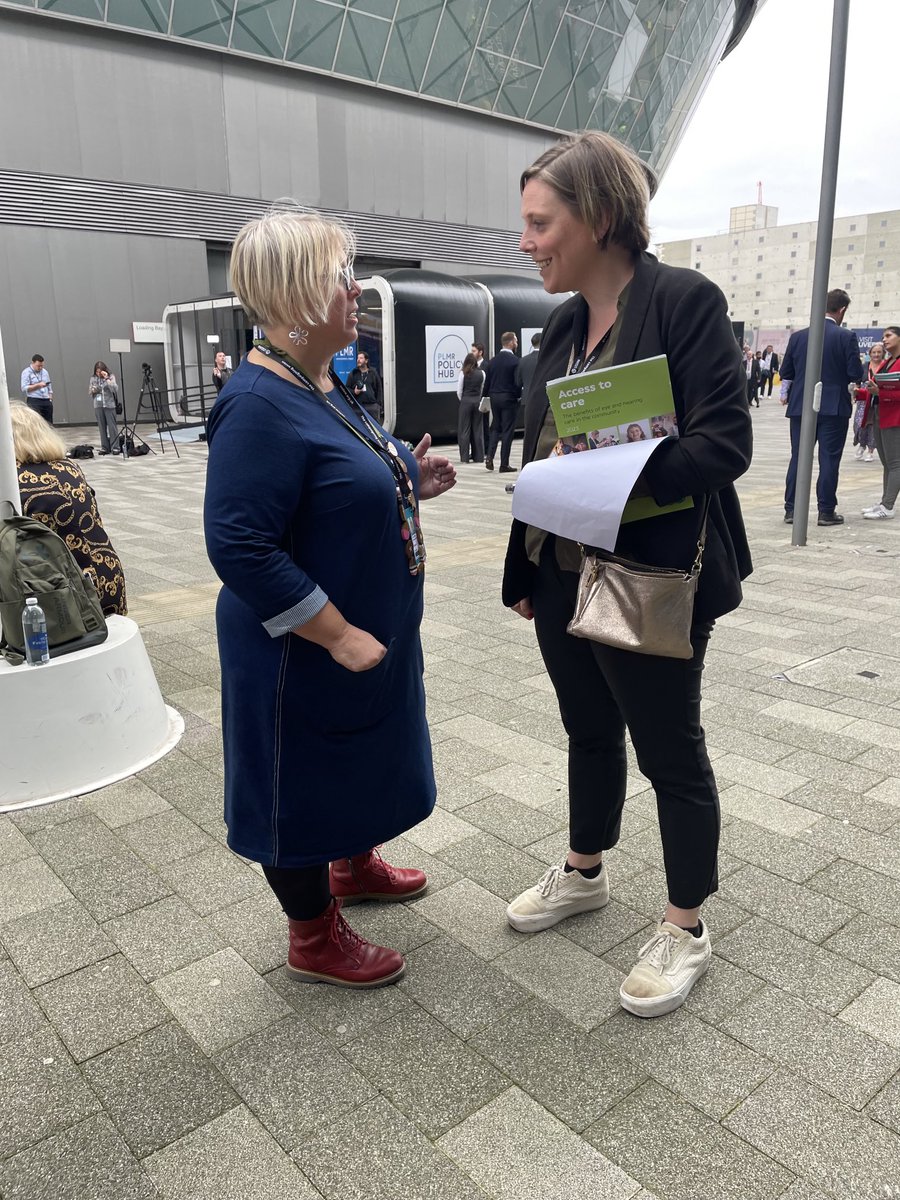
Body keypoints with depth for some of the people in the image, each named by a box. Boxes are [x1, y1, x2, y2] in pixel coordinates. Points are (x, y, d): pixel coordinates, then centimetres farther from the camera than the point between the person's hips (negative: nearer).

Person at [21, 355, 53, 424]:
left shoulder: (45, 372, 16)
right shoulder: (26, 372, -2)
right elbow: (24, 388, -10)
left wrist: (50, 398, 8)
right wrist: (38, 385, -18)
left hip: (46, 401, 5)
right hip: (34, 401, -5)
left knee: (49, 423, 3)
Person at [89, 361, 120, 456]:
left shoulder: (111, 377, -2)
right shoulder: (93, 378, 7)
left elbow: (115, 388, -15)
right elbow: (90, 390, 15)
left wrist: (107, 378, -21)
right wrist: (93, 390, -7)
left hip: (109, 405, -3)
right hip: (98, 405, 3)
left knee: (112, 426, -4)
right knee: (102, 427, 6)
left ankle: (115, 447, -1)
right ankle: (105, 448, 11)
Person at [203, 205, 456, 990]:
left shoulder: (327, 387, 6)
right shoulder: (260, 405, -24)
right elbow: (240, 544, -28)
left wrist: (409, 483, 1)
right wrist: (339, 636, -25)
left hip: (372, 638, 9)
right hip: (309, 658, -9)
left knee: (364, 759, 25)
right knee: (304, 784, 10)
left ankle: (355, 866, 51)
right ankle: (313, 940, 31)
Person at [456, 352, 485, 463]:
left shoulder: (463, 373, -6)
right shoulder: (481, 373, 2)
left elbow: (459, 391, -4)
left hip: (465, 401, -3)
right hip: (478, 401, 3)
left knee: (464, 429, 2)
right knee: (477, 429, 8)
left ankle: (465, 456, 1)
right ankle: (478, 456, 11)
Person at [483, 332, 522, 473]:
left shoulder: (492, 361, 6)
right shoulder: (515, 361, -11)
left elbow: (486, 382, 8)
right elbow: (518, 382, -12)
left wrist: (489, 395, 18)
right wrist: (519, 395, 4)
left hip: (494, 398, 5)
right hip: (509, 398, -5)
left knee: (495, 428, 16)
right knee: (507, 430, 0)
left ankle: (490, 457, 1)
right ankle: (504, 464, 1)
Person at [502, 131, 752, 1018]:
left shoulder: (684, 302, -12)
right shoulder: (563, 326, 10)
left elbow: (724, 442, -18)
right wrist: (523, 570, 16)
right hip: (560, 577, 7)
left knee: (670, 752, 8)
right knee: (589, 733, 21)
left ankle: (685, 929, 28)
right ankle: (584, 874, 43)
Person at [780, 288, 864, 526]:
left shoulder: (797, 336, 1)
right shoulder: (846, 337, -8)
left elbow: (785, 372, 5)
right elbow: (855, 374, -10)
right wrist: (845, 369, 11)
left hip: (801, 407, 3)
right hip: (834, 408, -3)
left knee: (798, 458, 8)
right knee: (829, 459, 2)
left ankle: (791, 509, 8)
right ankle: (826, 511, 5)